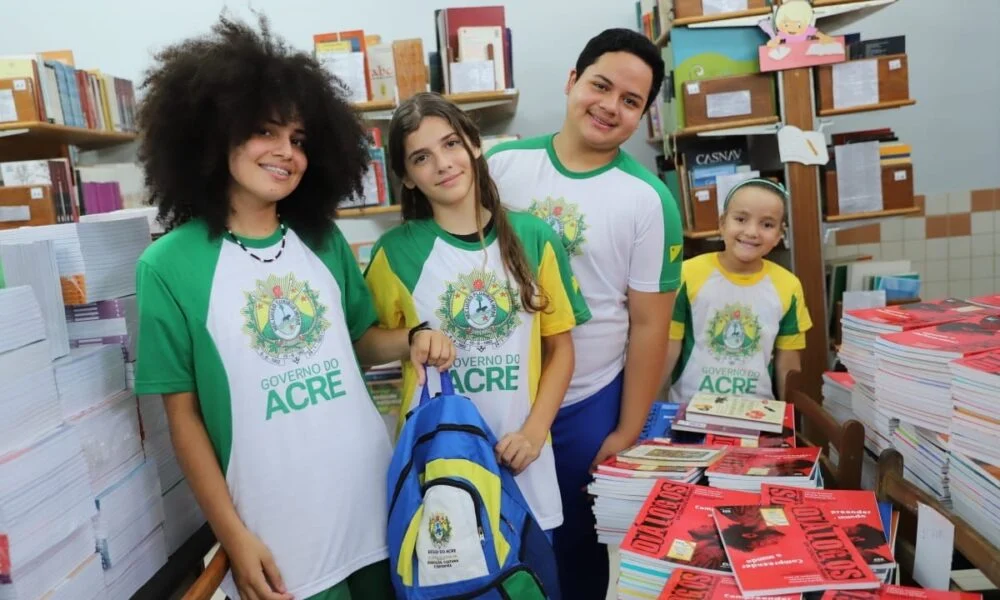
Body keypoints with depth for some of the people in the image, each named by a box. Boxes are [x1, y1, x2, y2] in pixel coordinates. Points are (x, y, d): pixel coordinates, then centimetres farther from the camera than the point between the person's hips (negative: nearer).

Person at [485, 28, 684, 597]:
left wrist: (627, 433, -5)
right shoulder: (501, 165, -4)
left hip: (588, 405, -2)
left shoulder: (649, 201, -9)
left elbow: (650, 325, -7)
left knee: (578, 545, 16)